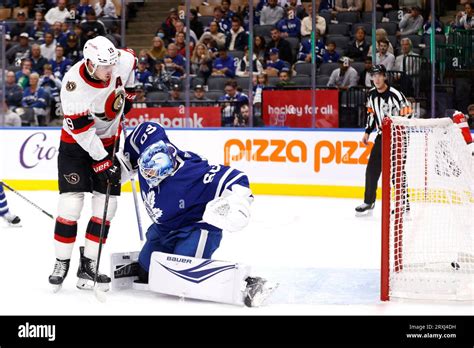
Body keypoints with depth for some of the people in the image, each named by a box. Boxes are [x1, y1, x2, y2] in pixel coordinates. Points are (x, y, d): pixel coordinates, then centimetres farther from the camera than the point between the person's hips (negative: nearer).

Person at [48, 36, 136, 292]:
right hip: (76, 143, -4)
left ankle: (88, 266, 3)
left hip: (110, 140, 4)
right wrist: (102, 160, -25)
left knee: (106, 204, -2)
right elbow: (83, 131, -26)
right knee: (70, 203, -11)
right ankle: (62, 263, 3)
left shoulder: (124, 61, -19)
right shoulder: (73, 85, -31)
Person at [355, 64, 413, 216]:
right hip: (381, 136, 7)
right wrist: (367, 132, 15)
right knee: (372, 169, 7)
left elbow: (407, 113, -16)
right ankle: (369, 203, 18)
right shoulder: (371, 94, 6)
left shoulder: (395, 94, -17)